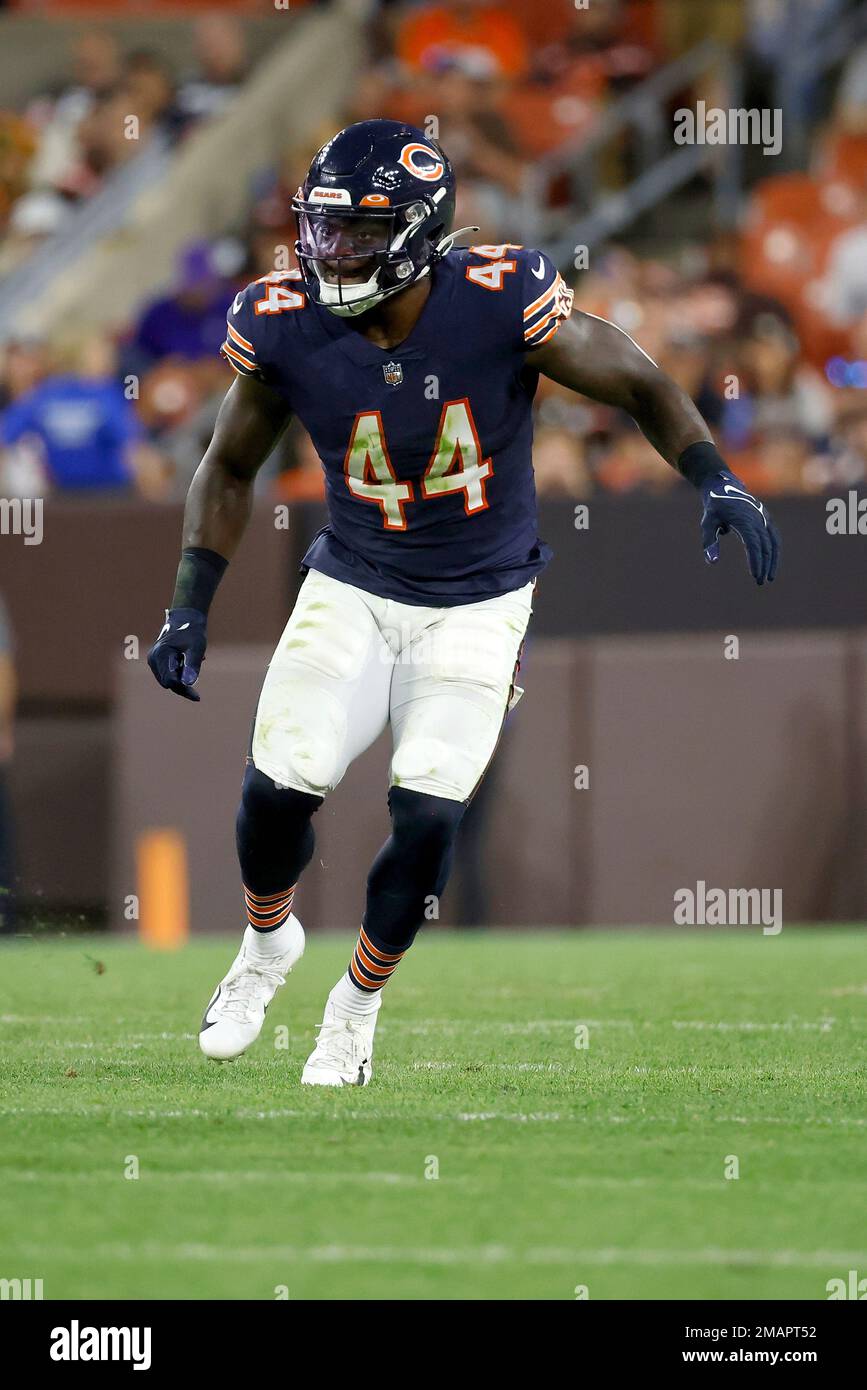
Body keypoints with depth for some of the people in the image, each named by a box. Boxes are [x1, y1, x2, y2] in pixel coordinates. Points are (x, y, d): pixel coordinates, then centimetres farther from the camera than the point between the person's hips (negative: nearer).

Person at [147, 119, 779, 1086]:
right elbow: (229, 469, 2)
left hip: (478, 603, -2)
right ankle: (267, 940, 25)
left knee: (427, 817, -12)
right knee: (278, 786, -11)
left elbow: (638, 385, -10)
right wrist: (189, 608, -3)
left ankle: (358, 1003, 16)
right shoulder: (286, 325, -15)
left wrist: (716, 481, -25)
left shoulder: (501, 304, -23)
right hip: (352, 588, 2)